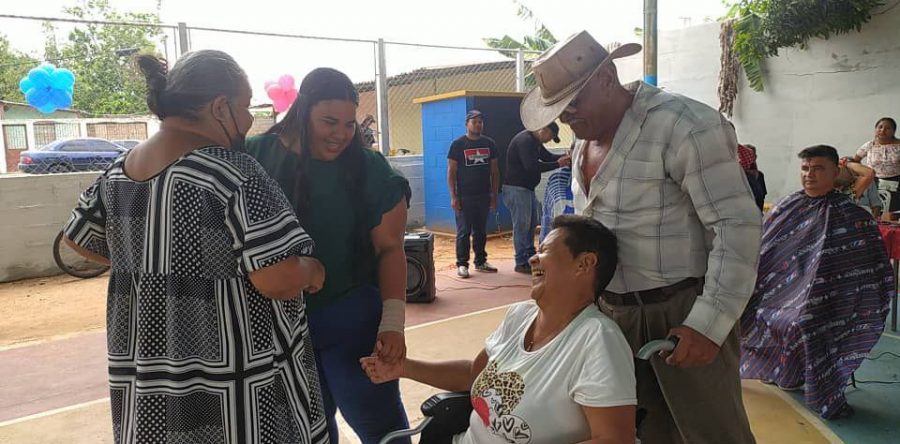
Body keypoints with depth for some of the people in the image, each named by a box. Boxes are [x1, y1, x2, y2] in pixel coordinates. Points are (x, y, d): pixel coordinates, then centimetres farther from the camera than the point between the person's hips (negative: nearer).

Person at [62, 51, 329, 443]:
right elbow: (279, 279, -25)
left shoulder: (118, 172, 4)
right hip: (234, 385, -7)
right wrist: (312, 271, -5)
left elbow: (80, 240, 19)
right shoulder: (233, 173, -20)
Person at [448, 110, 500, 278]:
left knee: (481, 231, 12)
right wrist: (453, 197, -11)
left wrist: (494, 195, 7)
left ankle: (481, 261, 22)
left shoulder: (489, 143, 7)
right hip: (464, 196, -4)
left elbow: (495, 171, 11)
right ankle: (462, 264, 4)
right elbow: (451, 172, -5)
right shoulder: (458, 144, -4)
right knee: (463, 232, -1)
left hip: (484, 196, 4)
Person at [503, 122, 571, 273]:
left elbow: (548, 156, 19)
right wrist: (557, 164, -22)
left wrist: (564, 157, 0)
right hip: (516, 188, -11)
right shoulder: (525, 140, -18)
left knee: (532, 223, 15)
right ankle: (521, 263, 0)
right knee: (522, 225, -7)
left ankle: (530, 257, 23)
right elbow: (532, 166, -26)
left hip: (527, 188, 11)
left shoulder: (535, 142, 15)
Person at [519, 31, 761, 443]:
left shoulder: (683, 125, -17)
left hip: (682, 311, -7)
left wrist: (710, 324, -24)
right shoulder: (585, 143, 10)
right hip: (614, 312, 7)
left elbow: (737, 225, -20)